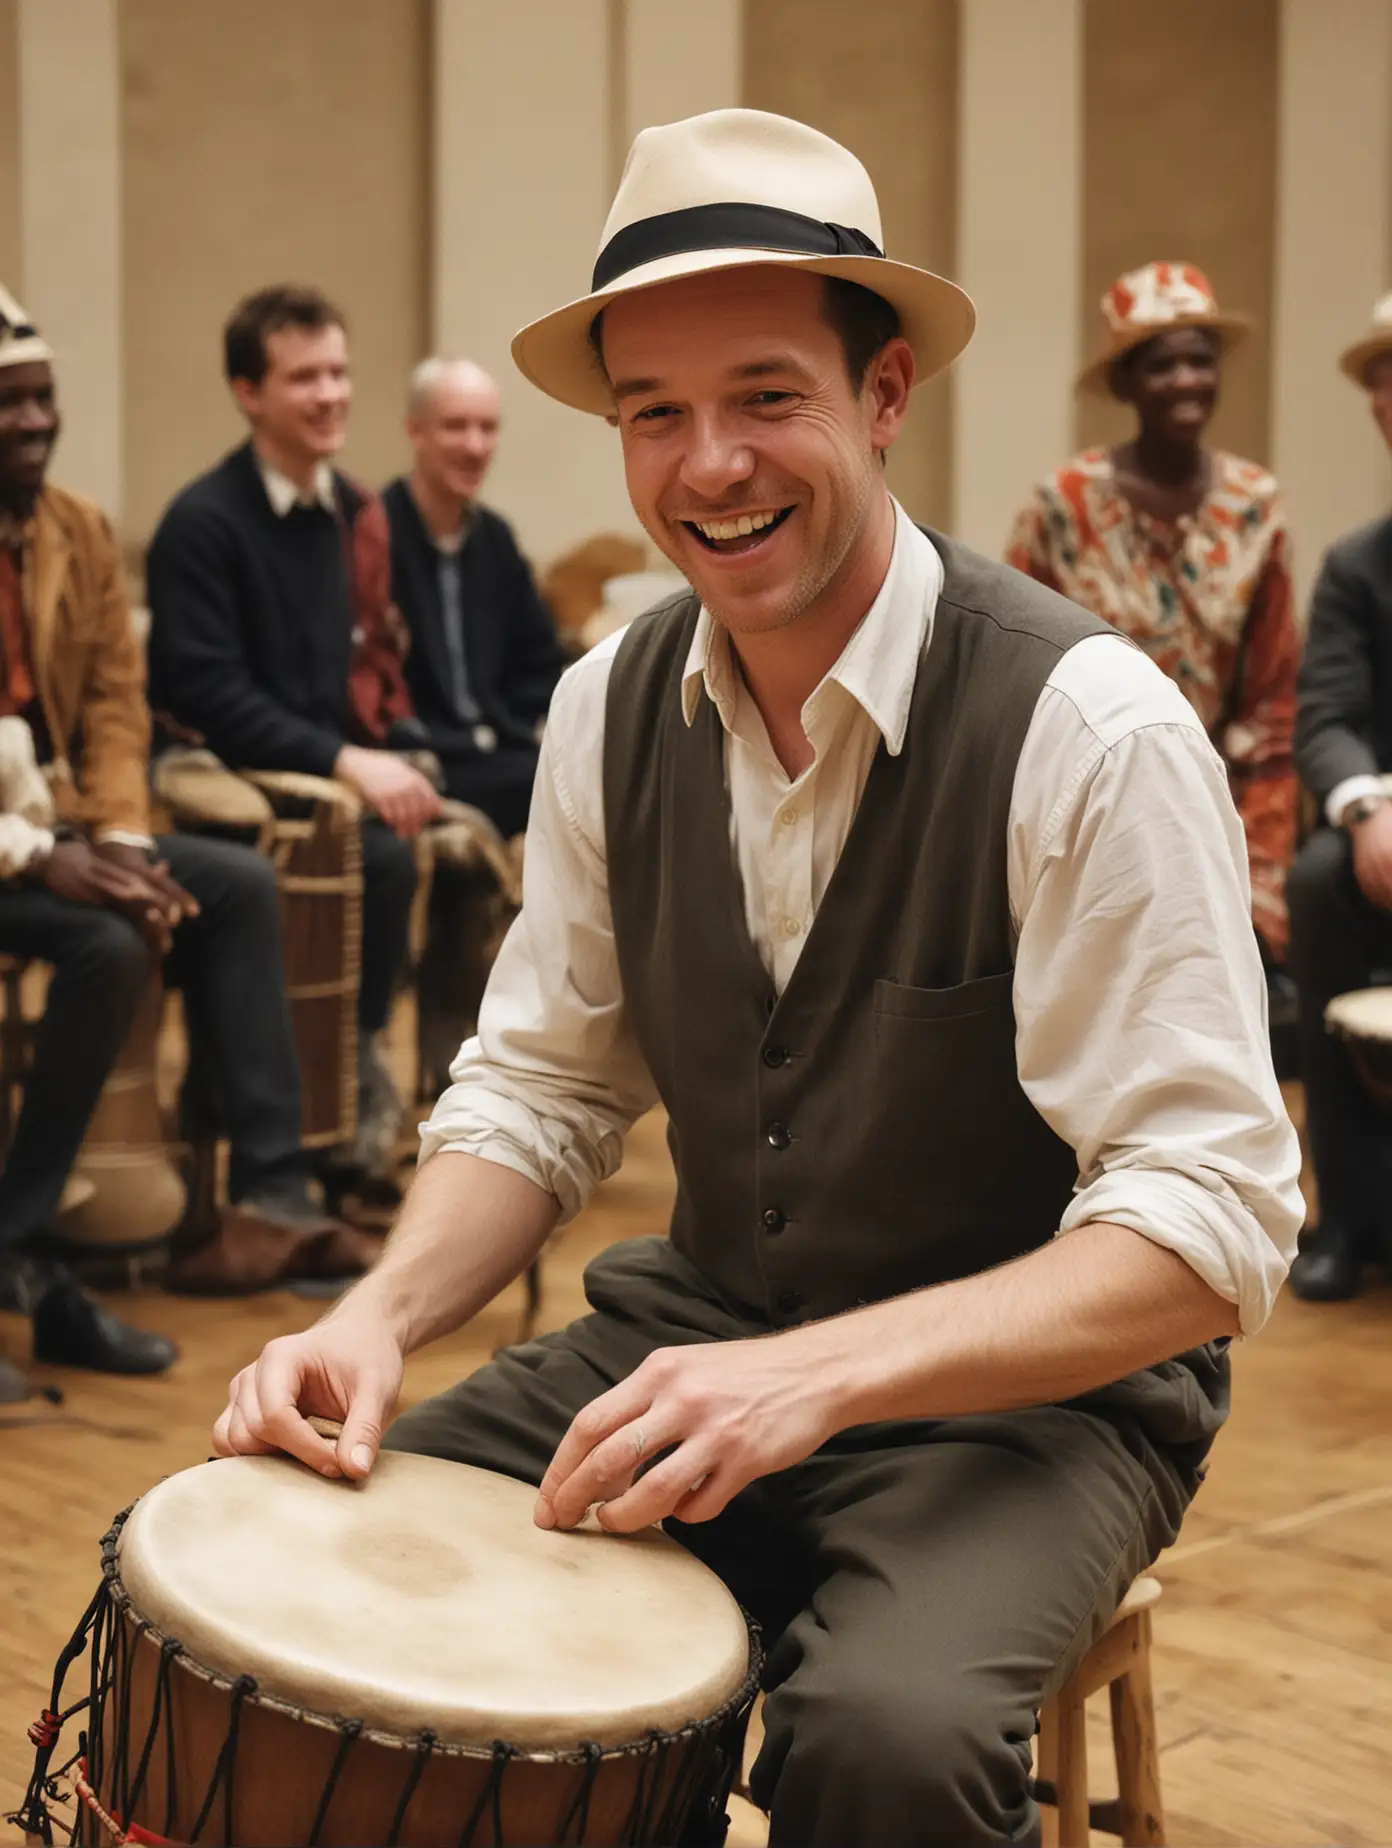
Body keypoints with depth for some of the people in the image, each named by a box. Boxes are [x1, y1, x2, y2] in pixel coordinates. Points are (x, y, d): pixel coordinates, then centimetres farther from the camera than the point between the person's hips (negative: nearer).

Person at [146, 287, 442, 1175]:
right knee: (388, 855, -30)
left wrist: (404, 753, -3)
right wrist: (344, 761, -24)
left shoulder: (360, 513, 13)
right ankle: (355, 1073, -11)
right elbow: (207, 696, -17)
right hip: (242, 782, -6)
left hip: (356, 768, 6)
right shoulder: (203, 521, -9)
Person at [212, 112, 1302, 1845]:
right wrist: (380, 1311, -13)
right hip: (705, 1322, 5)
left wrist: (817, 1376, -33)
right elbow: (540, 1084, 7)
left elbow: (1213, 1221, -21)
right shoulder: (611, 707, -1)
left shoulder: (1089, 727, -19)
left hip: (1031, 1383, -5)